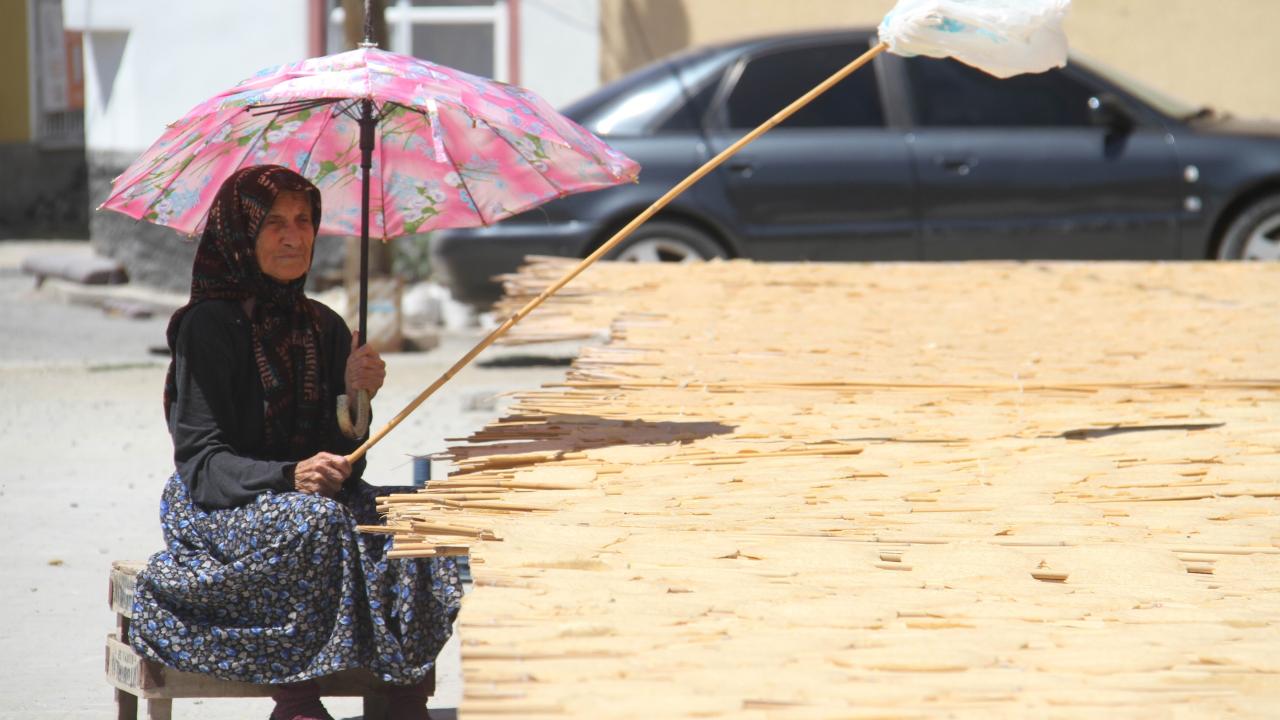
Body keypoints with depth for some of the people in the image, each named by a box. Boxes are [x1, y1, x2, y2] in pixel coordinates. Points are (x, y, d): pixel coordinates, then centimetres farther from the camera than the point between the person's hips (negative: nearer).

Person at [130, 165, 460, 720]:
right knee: (314, 521, -37)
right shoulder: (210, 326, -7)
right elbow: (200, 461, -14)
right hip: (219, 511, -5)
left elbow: (343, 458, 10)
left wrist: (355, 397, -10)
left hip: (310, 499, 6)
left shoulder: (323, 328, 12)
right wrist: (290, 477, -30)